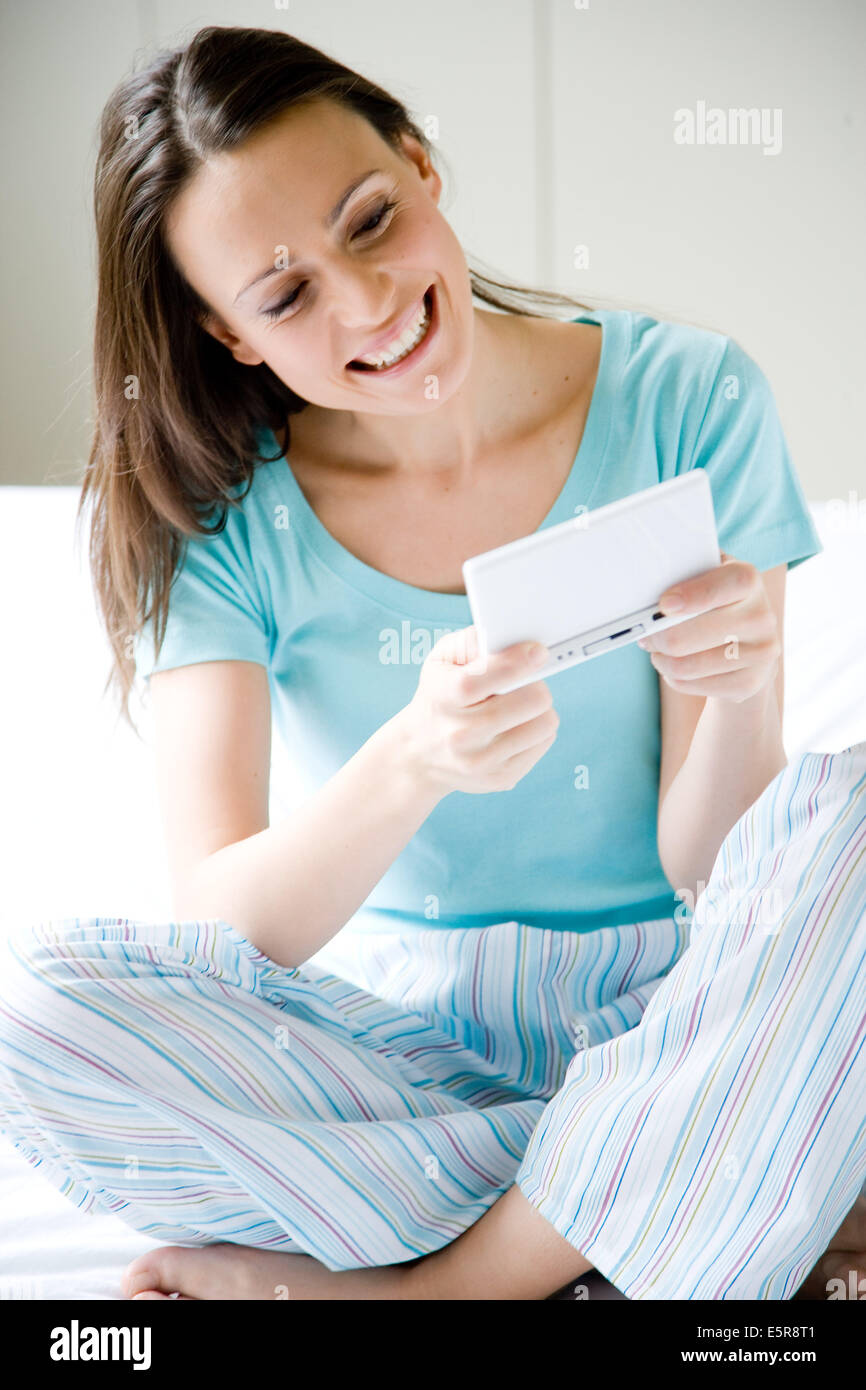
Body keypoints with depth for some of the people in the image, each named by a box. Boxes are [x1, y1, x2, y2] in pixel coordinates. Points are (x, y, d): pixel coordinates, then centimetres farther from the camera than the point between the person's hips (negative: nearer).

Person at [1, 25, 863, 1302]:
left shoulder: (684, 400, -10)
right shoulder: (221, 521, -7)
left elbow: (707, 871, -11)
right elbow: (221, 926, -17)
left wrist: (739, 703, -33)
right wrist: (412, 763, -36)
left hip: (662, 1005, -1)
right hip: (389, 1022, 2)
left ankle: (444, 1282, -20)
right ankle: (729, 1204, -18)